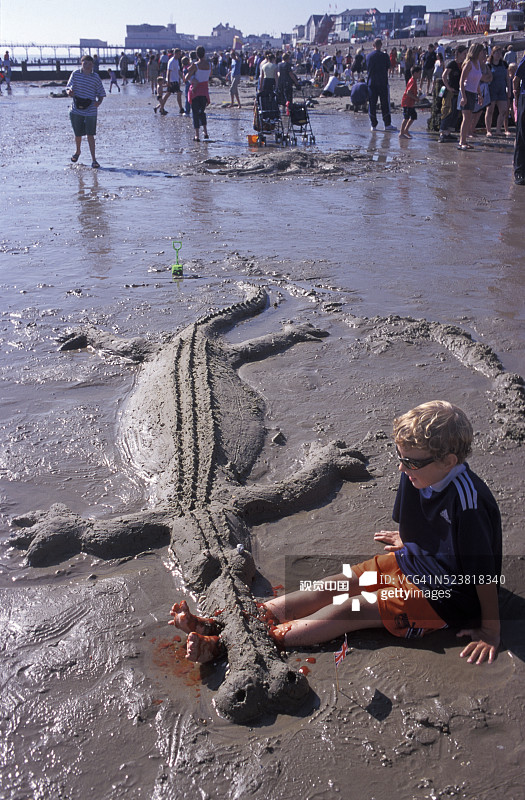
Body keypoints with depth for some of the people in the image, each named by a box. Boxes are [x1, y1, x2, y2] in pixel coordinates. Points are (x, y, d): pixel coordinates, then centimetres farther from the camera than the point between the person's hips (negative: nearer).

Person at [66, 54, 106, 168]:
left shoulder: (96, 77, 0)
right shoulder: (75, 74, 2)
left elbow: (101, 93, 6)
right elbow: (68, 87, 8)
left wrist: (99, 101, -15)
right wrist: (69, 92, -16)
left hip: (90, 110, -1)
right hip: (76, 110, 2)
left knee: (90, 135, -6)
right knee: (78, 134, 12)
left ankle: (93, 159, 0)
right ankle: (77, 151, 41)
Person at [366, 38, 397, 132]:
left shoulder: (368, 56, 1)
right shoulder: (384, 56, -8)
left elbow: (367, 68, 10)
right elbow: (388, 66, 4)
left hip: (371, 83, 3)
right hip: (383, 82, -3)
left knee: (372, 104, 7)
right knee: (385, 104, 4)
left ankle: (373, 125, 5)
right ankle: (387, 124, 5)